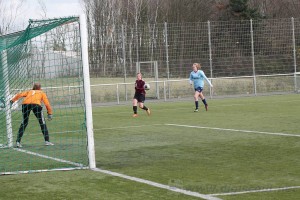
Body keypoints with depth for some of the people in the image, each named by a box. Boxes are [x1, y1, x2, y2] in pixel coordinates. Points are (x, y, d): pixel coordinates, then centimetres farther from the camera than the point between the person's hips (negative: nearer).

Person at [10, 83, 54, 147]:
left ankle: (18, 142, 9)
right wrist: (50, 113, 21)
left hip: (25, 104, 2)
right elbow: (47, 103, 19)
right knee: (42, 123, 10)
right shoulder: (42, 93, 30)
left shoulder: (29, 91, 35)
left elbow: (20, 95, 18)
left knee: (24, 123, 15)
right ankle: (47, 141, 4)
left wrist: (12, 100, 12)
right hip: (36, 104, -2)